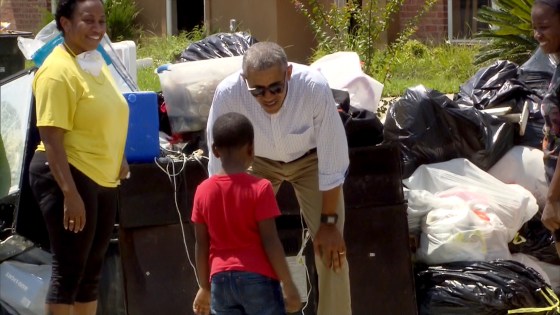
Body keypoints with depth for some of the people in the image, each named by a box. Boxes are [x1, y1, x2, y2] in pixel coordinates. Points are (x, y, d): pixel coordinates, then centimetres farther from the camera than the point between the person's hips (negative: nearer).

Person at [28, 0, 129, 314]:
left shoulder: (97, 62, 11)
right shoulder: (58, 71, -17)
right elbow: (51, 139, -22)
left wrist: (118, 159, 15)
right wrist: (70, 193, -26)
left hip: (102, 180, 9)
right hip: (68, 177, -9)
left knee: (91, 271, 15)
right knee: (69, 271, -5)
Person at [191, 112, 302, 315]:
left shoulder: (203, 191, 1)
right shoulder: (259, 188, -10)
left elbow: (202, 245, 6)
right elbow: (270, 242, -11)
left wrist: (205, 287, 16)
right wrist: (289, 285, -5)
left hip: (221, 280, 4)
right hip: (257, 279, -4)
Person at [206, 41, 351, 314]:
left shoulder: (315, 88, -38)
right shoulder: (227, 94, -34)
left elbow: (333, 160, -25)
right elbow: (219, 165, -21)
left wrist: (329, 221, -17)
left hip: (310, 159, -1)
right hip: (258, 160, 1)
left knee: (332, 249, -9)